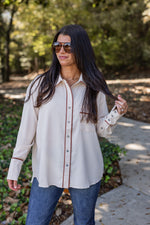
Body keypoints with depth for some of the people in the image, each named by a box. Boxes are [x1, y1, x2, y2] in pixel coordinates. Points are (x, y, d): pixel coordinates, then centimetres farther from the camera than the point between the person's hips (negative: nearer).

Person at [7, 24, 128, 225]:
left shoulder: (94, 88, -1)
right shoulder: (40, 85, -4)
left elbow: (101, 130, 4)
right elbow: (27, 129, -2)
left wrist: (116, 114, -14)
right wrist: (14, 167, -1)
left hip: (85, 173, 1)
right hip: (46, 172, 0)